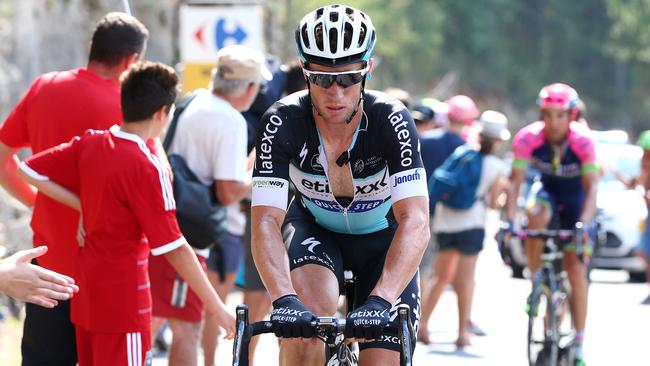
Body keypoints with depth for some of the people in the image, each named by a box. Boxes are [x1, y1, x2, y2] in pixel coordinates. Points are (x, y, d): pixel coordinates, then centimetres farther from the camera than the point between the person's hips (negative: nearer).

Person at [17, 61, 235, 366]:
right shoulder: (149, 168, -19)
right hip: (123, 294, -7)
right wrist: (216, 307, -16)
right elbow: (174, 248, -20)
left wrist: (84, 206, 6)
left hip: (87, 284, 8)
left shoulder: (90, 143, -1)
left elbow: (29, 172, 6)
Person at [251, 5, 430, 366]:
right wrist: (284, 299, -51)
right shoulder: (283, 123, -27)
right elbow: (266, 221, -34)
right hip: (315, 229, 0)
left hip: (383, 238, 0)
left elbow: (415, 223, -39)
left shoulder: (392, 120, -30)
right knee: (306, 314, -32)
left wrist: (379, 301, -53)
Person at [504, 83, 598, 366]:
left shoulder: (582, 141, -30)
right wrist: (508, 220, -39)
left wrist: (585, 223, -48)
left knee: (575, 268, -9)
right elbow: (515, 181, -26)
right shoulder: (528, 138, -26)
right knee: (535, 215, -35)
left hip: (576, 200, -1)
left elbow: (591, 187, -34)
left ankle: (579, 343, 0)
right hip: (548, 192, 1)